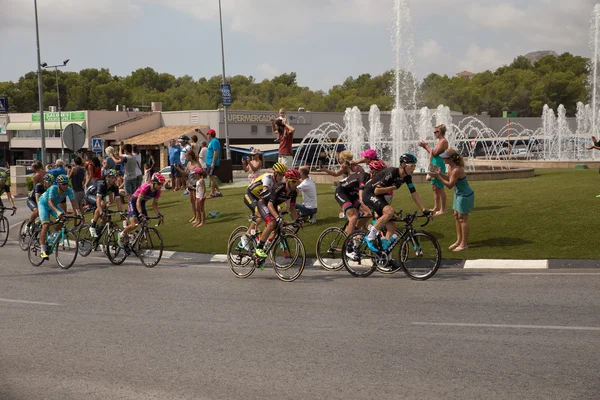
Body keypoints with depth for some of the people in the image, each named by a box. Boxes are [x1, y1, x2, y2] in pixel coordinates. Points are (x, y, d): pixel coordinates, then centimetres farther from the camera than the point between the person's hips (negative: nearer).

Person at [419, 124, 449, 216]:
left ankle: (443, 209, 0)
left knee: (440, 188, -5)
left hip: (439, 167, -10)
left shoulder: (443, 141, -14)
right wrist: (425, 146, 11)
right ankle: (436, 207, 23)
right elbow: (434, 153, 18)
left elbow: (434, 153, -19)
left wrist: (426, 146, -8)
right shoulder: (440, 141, 15)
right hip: (435, 166, 10)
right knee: (434, 188, 15)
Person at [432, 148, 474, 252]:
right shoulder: (450, 167, -1)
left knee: (462, 218, 0)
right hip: (458, 194, 9)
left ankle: (464, 244, 10)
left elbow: (450, 185, -24)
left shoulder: (456, 170, -29)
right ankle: (459, 240, 26)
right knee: (456, 216, 15)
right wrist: (440, 173, -7)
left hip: (465, 195, -9)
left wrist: (438, 176, -23)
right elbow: (448, 178, 9)